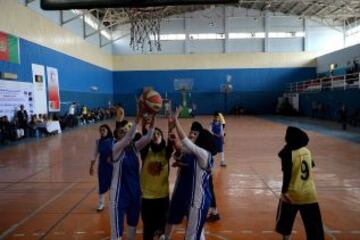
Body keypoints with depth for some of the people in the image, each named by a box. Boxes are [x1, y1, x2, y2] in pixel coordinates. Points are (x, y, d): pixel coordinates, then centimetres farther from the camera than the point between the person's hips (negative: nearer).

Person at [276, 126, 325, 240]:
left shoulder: (288, 153, -14)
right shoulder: (307, 151, 4)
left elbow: (287, 175, -19)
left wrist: (284, 191, -17)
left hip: (292, 194, -5)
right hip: (309, 194, 5)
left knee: (285, 223, 17)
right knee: (314, 227, 7)